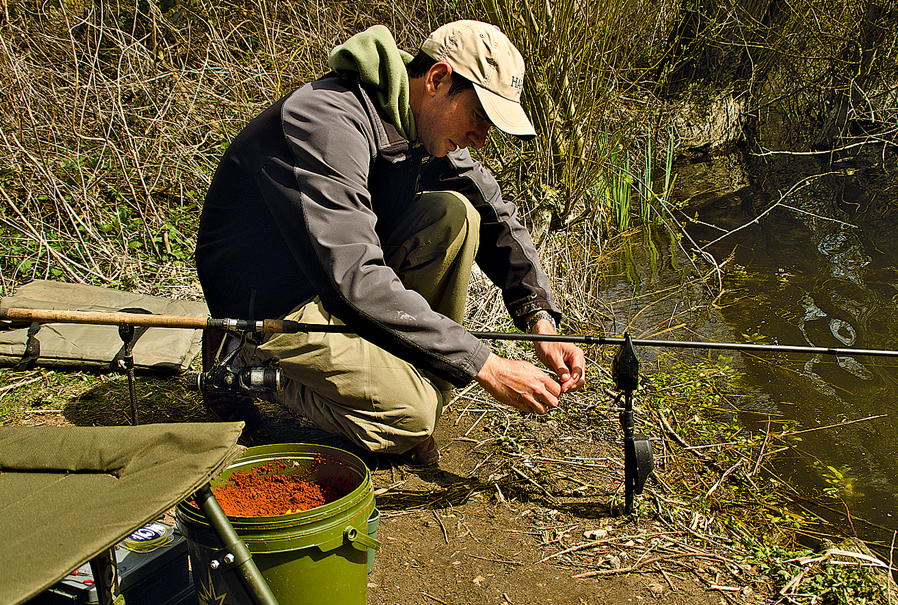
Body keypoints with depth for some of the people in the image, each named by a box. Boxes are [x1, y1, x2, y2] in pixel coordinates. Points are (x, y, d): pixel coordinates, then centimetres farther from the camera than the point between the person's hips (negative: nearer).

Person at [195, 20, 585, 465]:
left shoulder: (424, 127, -1)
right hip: (267, 308, -8)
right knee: (407, 414, -26)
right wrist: (484, 366, -31)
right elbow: (355, 280, -34)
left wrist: (540, 319, -12)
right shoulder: (328, 123, -28)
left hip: (341, 275, 8)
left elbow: (496, 215, 4)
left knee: (454, 213, -12)